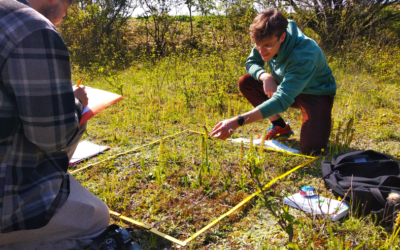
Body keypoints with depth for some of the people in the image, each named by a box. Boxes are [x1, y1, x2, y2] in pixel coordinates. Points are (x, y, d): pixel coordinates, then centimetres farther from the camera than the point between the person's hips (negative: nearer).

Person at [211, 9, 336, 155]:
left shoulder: (304, 57, -38)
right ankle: (280, 127, -1)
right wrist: (265, 76, -31)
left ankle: (320, 122, 9)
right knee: (246, 82, -14)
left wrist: (237, 121, -53)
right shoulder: (267, 39, -18)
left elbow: (282, 100, -44)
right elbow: (251, 63, -4)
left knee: (311, 149, -27)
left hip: (316, 93, -6)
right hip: (288, 87, 6)